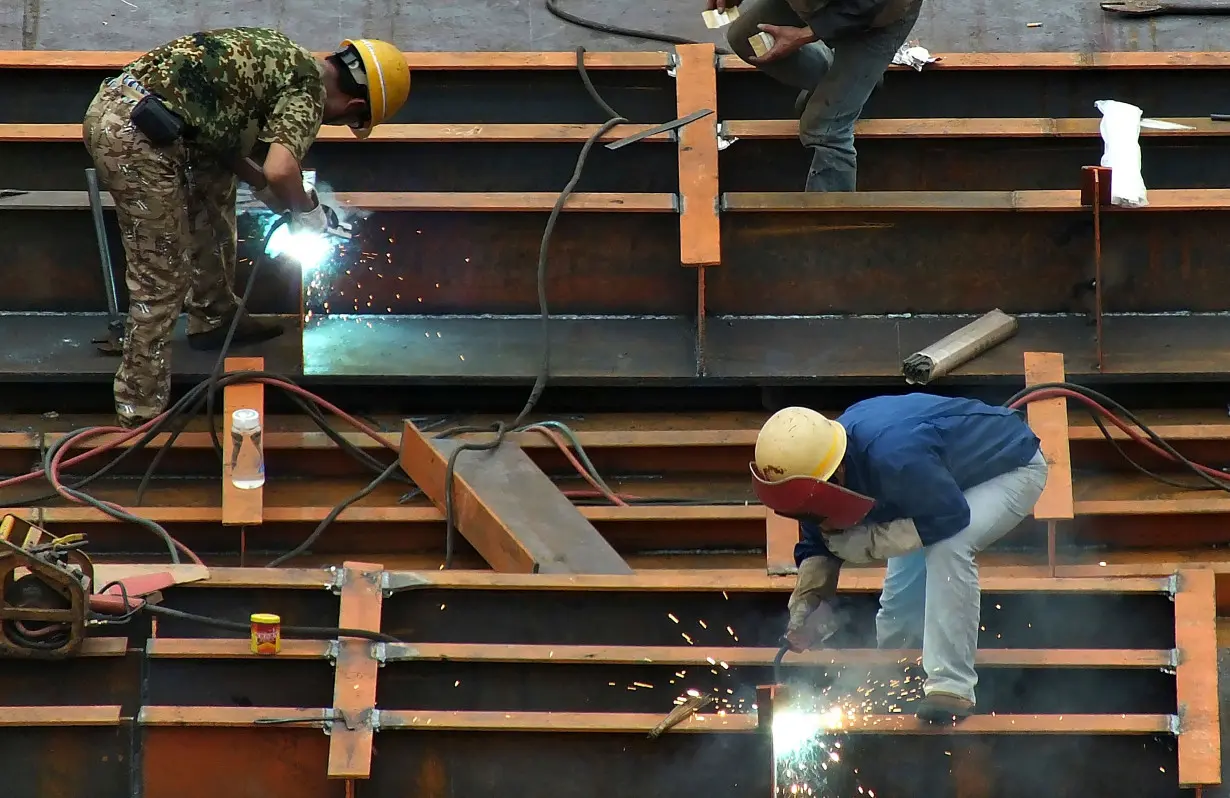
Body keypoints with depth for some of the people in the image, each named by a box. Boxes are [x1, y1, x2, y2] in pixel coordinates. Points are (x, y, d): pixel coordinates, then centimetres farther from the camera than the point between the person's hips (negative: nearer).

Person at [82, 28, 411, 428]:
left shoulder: (277, 52, 24)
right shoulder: (310, 87, -1)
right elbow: (281, 170, -16)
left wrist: (265, 187, 29)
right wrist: (307, 208, 3)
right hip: (136, 135, -9)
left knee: (212, 185, 30)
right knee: (161, 282, -2)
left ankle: (214, 316, 40)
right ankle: (141, 415, 2)